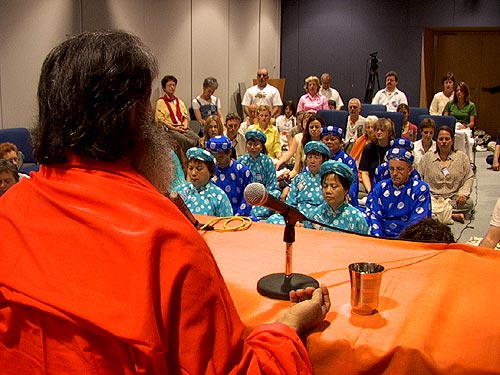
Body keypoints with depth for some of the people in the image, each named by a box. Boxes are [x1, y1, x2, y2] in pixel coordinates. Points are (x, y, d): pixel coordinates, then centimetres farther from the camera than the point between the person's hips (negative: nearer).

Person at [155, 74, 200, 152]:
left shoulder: (180, 102, 25)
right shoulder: (160, 102, 7)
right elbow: (160, 120, -2)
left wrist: (185, 126, 0)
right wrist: (175, 128, -11)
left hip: (183, 128, 5)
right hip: (170, 129, -5)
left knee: (197, 139, -26)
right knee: (182, 139, -36)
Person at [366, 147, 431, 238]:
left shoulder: (421, 189, 0)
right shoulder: (380, 187, 9)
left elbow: (417, 221, -7)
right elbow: (373, 216, 1)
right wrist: (378, 240, -15)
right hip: (382, 235, 2)